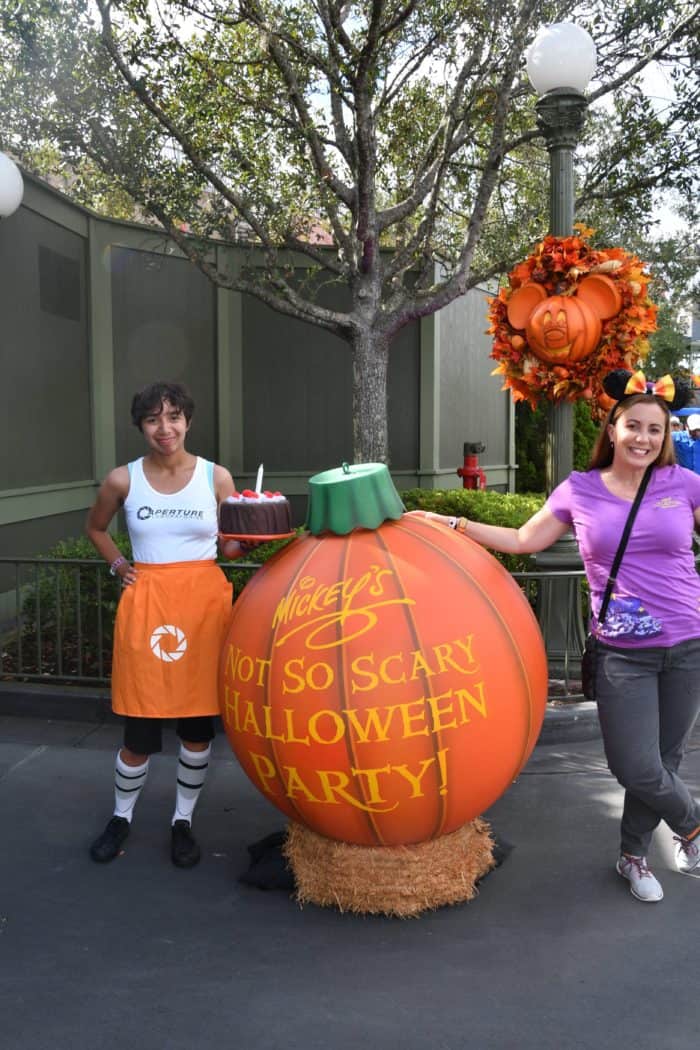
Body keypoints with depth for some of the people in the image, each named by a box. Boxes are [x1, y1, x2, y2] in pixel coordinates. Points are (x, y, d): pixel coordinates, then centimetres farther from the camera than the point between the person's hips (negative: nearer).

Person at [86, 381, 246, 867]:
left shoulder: (216, 476, 1)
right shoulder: (123, 479, 1)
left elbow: (232, 547, 7)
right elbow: (95, 527, 20)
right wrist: (118, 565, 6)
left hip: (204, 601, 1)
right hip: (146, 604, 0)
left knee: (199, 724, 7)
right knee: (140, 730, 3)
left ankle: (183, 820, 28)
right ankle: (122, 817, 30)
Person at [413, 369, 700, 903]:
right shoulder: (579, 490, 1)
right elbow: (524, 540, 8)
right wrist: (452, 524, 5)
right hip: (622, 653, 0)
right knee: (637, 769, -4)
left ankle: (634, 856, 36)